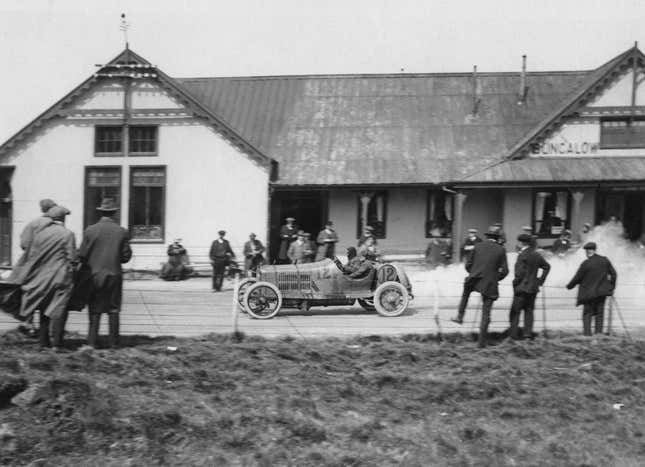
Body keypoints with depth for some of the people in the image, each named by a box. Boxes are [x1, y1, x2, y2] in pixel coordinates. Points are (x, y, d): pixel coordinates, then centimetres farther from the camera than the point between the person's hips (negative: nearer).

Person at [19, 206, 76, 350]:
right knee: (58, 310, -2)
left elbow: (31, 256, 8)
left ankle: (43, 341, 18)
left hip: (41, 277, 4)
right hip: (61, 277, -4)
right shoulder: (68, 234, -8)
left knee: (44, 310, 15)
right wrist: (71, 274, 3)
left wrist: (27, 278, 15)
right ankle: (57, 343, -6)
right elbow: (72, 258, -9)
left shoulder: (39, 233, 5)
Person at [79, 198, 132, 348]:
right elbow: (126, 256, -1)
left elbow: (82, 255, -4)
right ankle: (113, 341, 13)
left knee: (95, 309, 7)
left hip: (95, 274, 0)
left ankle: (92, 341, 6)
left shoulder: (90, 230, -6)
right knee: (113, 309, 9)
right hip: (115, 274, 0)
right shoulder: (122, 232, -4)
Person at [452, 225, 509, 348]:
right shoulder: (501, 250, -1)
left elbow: (468, 265, 7)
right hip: (490, 285, -1)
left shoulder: (478, 246, 3)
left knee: (466, 292, 36)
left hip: (474, 280, 1)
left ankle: (460, 316, 32)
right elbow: (505, 271, -3)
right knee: (486, 313, 6)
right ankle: (482, 341, 6)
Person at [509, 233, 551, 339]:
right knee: (529, 311, 13)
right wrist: (541, 280, 17)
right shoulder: (537, 255, 8)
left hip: (522, 287, -7)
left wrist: (515, 283, -5)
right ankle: (528, 332, 9)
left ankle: (514, 334, -3)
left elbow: (520, 273, -19)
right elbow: (547, 267, 18)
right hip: (533, 288, 7)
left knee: (515, 311, -1)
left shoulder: (522, 255, -15)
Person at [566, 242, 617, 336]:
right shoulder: (604, 260, -2)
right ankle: (598, 333, 10)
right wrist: (611, 286, 16)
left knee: (587, 313, 6)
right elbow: (613, 274, 4)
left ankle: (587, 333, -3)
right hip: (602, 291, 4)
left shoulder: (585, 264, -14)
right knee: (599, 313, 11)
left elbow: (577, 278, -7)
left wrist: (569, 286, 10)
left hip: (588, 293, -4)